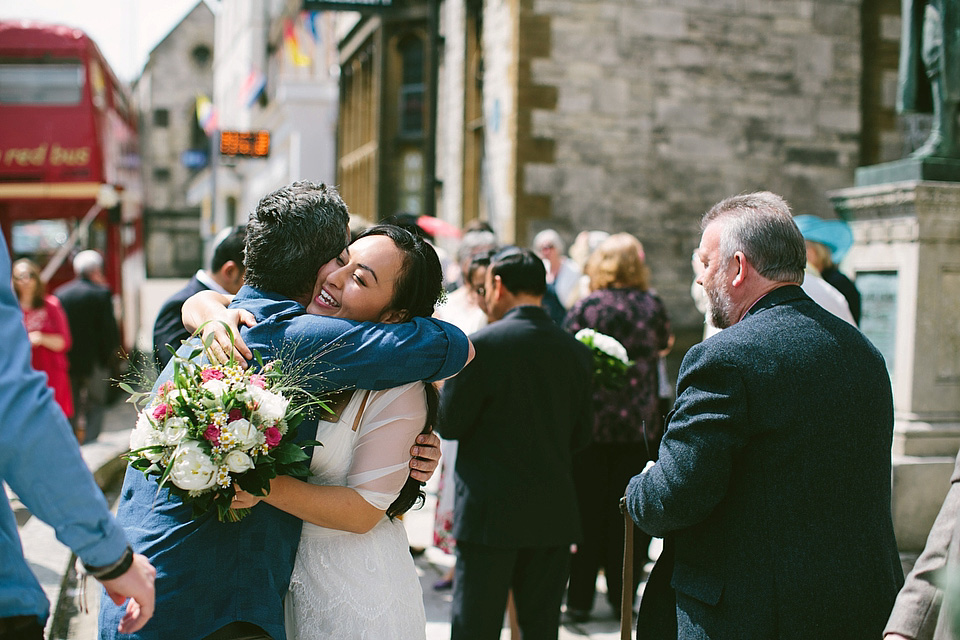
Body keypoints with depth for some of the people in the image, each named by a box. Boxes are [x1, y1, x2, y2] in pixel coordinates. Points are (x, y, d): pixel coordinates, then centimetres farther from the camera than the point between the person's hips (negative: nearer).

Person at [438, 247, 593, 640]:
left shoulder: (481, 345, -12)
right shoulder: (576, 352, 3)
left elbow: (450, 423, -6)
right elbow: (580, 438, 10)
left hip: (490, 515, -5)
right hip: (554, 516, 5)